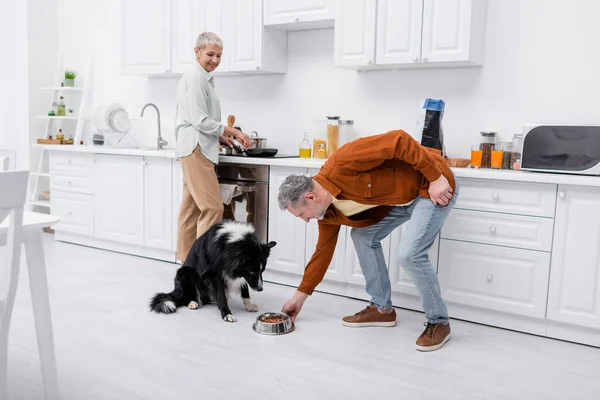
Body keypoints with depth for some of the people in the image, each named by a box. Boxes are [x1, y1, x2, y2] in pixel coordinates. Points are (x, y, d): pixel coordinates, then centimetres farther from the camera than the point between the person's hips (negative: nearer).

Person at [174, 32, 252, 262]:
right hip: (195, 150, -10)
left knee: (192, 207, 11)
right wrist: (233, 131, -10)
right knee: (212, 208, -14)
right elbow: (200, 120, -15)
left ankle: (187, 260, 17)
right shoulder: (195, 79, -9)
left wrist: (220, 137, 12)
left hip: (198, 150, 10)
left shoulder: (204, 79, 21)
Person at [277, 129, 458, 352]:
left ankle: (439, 322, 2)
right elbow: (323, 250, 11)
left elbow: (399, 141, -29)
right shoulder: (329, 212, -1)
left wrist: (436, 178, -25)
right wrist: (300, 296, 16)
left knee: (409, 254, -19)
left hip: (435, 186, -8)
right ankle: (382, 308, 18)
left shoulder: (341, 164, -29)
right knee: (363, 236, 7)